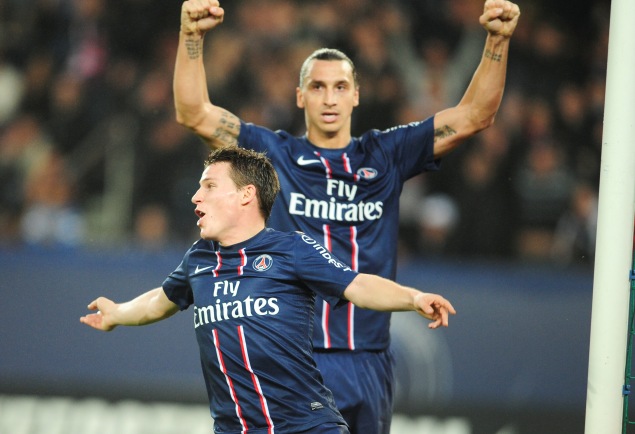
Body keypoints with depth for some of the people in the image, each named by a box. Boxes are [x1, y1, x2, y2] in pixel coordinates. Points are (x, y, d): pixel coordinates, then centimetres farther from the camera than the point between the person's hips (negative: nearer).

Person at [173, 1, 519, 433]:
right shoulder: (275, 154, 7)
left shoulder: (386, 156, 11)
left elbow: (475, 115, 8)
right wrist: (192, 36, -13)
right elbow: (194, 113, 0)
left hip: (369, 361, 2)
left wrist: (498, 40, -5)